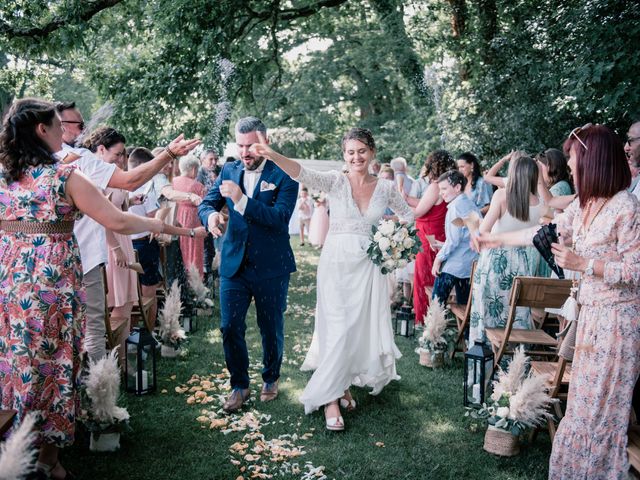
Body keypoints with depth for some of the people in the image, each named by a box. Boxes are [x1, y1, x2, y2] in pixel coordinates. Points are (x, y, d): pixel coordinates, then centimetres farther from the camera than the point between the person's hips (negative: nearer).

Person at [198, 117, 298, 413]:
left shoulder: (284, 175, -9)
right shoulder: (229, 171, 5)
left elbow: (280, 216, -21)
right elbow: (206, 203, 2)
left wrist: (241, 199, -31)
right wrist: (211, 215, -23)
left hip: (271, 267, -3)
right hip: (234, 264, 3)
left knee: (271, 329, 13)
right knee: (230, 328, 2)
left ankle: (271, 380, 36)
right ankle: (239, 385, 22)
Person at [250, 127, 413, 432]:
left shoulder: (385, 187, 4)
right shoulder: (336, 181, -4)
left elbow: (408, 216, 19)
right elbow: (303, 174, -22)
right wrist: (273, 156, -37)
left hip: (368, 267, 3)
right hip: (336, 264, -3)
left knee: (363, 328, 7)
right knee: (338, 329, -6)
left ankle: (344, 385, 30)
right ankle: (330, 398, 5)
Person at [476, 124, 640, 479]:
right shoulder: (583, 203, 6)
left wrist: (582, 264, -20)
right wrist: (495, 240, 18)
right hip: (590, 312, 8)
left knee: (600, 404, 4)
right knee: (586, 398, 16)